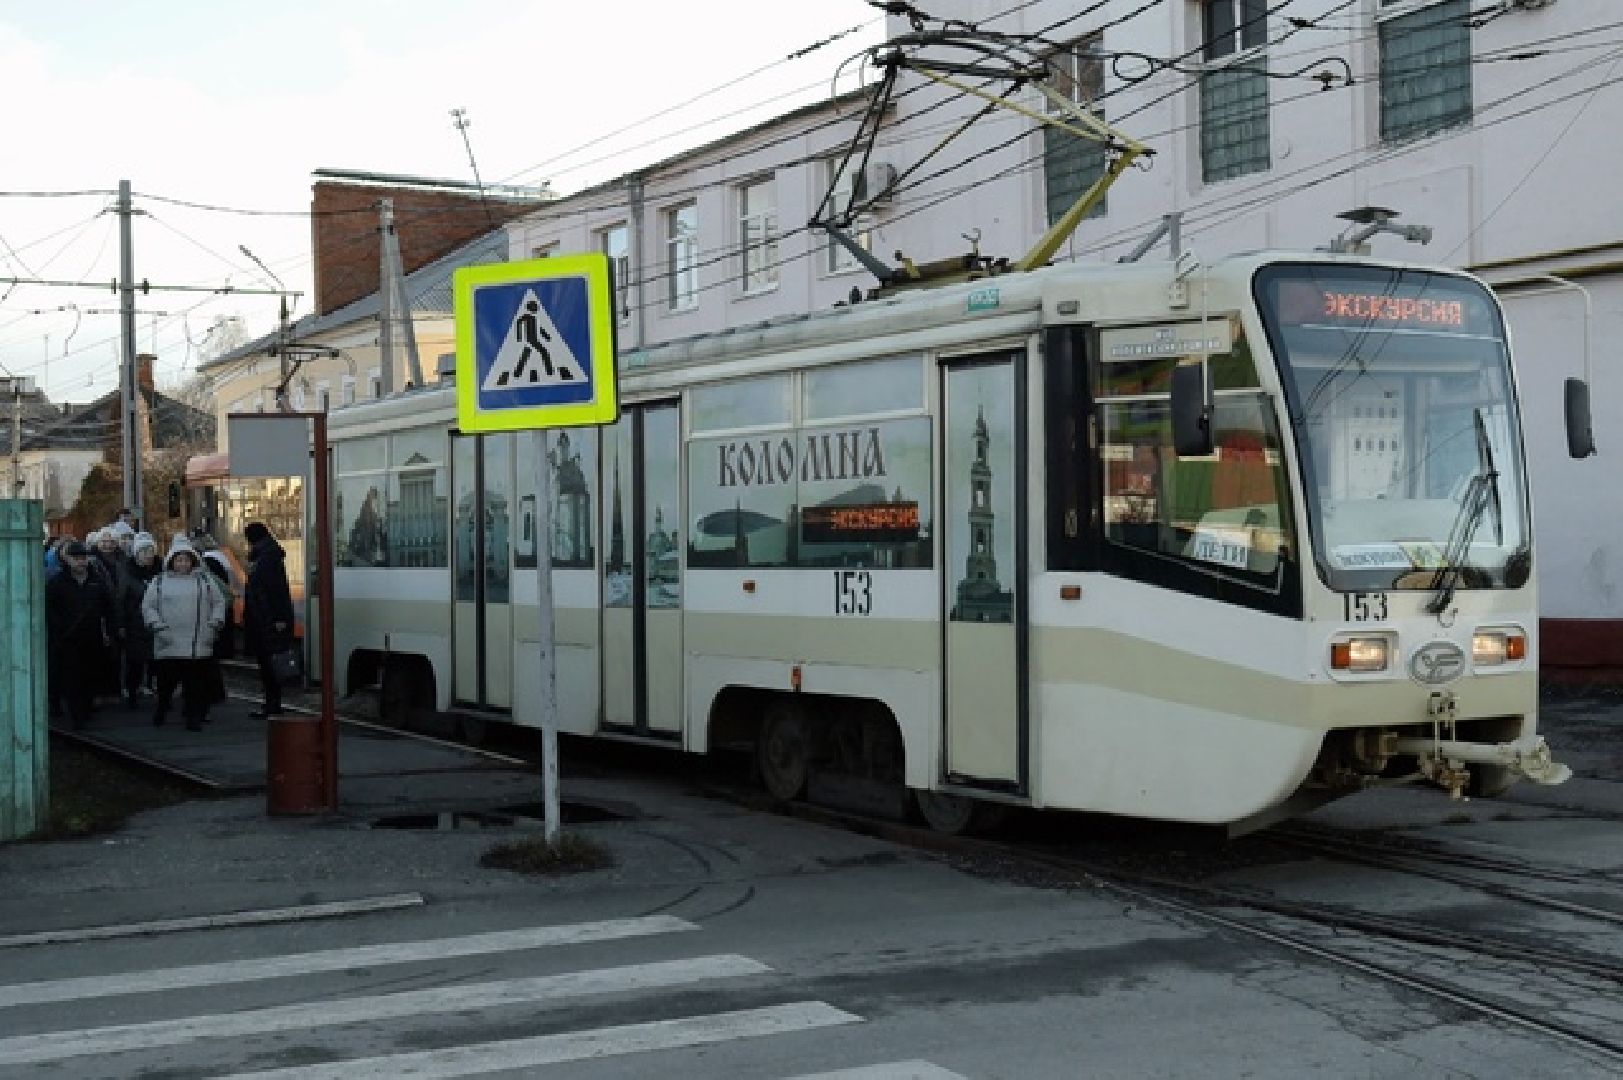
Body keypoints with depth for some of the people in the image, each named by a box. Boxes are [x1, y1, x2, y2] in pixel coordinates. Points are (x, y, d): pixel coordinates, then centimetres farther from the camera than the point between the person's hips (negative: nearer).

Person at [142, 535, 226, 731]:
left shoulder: (204, 579, 12)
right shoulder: (159, 582, 8)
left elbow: (219, 602, 15)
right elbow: (147, 607, 6)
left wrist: (214, 625, 3)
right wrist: (158, 627, -6)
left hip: (199, 647, 1)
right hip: (168, 646, -1)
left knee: (196, 685, -1)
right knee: (166, 683, 2)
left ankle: (194, 718, 7)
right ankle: (160, 712, 24)